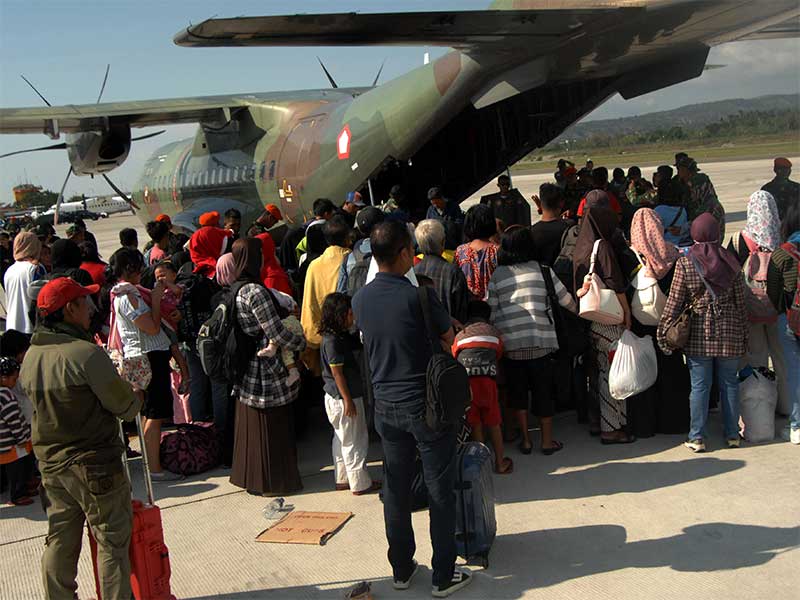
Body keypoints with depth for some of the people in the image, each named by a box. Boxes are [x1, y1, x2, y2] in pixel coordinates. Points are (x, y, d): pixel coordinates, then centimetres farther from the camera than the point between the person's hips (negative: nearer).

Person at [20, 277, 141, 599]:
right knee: (112, 542, 6)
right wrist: (135, 395, 6)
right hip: (94, 465, -7)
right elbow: (126, 407, -16)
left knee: (60, 542, 18)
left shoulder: (30, 356, 2)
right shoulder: (87, 353, -21)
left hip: (50, 464, 7)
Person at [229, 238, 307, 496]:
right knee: (272, 427, 5)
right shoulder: (255, 291, -22)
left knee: (251, 425, 18)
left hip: (245, 368, 8)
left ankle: (249, 475, 30)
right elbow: (277, 333, -21)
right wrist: (302, 342, -5)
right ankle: (272, 481, 17)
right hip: (267, 371, -8)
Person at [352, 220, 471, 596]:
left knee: (396, 491, 16)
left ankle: (401, 570, 29)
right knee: (440, 492, 7)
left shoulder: (361, 299, -1)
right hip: (426, 406, -5)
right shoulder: (419, 295, -18)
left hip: (386, 406, 5)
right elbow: (449, 340, -6)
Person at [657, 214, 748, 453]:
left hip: (698, 334, -1)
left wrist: (664, 331, 3)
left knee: (699, 386, 4)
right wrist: (743, 335, 11)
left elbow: (674, 302, -6)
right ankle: (732, 435, 20)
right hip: (730, 333, 2)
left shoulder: (684, 264, -6)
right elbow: (741, 302, 4)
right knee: (729, 383, 12)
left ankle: (697, 437, 8)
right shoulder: (731, 262, 0)